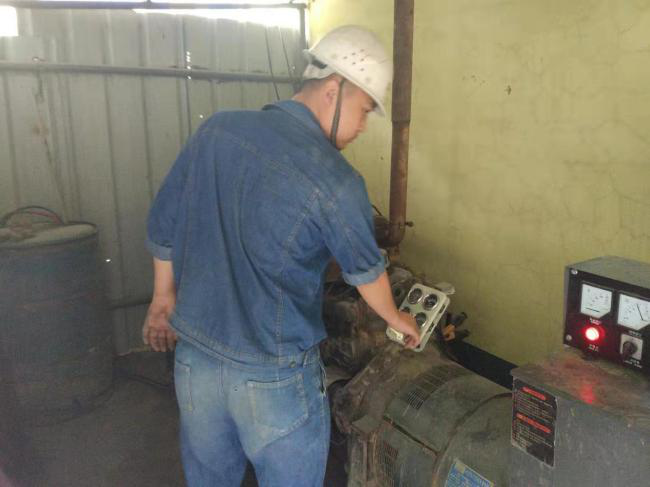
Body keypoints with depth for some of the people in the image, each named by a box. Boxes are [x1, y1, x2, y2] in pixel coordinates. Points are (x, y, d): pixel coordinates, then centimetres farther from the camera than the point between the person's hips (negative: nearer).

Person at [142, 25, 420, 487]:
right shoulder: (335, 180, -18)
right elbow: (366, 270, -2)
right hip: (275, 378, -5)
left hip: (194, 358, 6)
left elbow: (163, 226, 5)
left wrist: (164, 297, 20)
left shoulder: (216, 129, -3)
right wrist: (397, 318, 18)